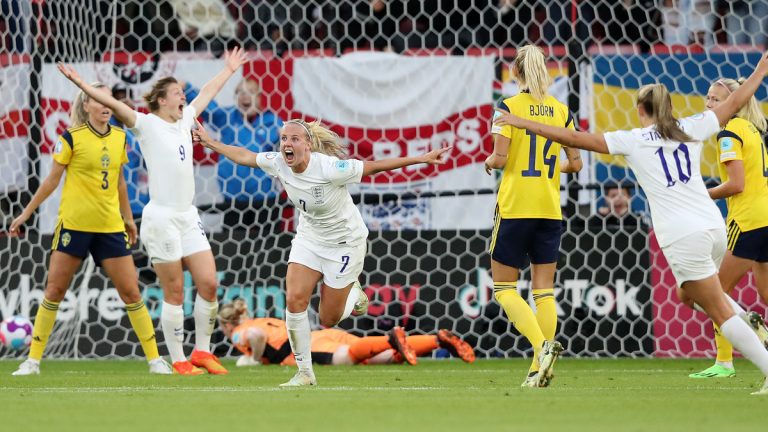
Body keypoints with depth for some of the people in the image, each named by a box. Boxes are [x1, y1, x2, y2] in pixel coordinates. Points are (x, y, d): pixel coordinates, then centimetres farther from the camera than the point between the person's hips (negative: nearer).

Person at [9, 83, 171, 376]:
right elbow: (52, 180, 1)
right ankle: (33, 360, 7)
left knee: (130, 291, 1)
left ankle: (154, 359, 7)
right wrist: (26, 213, 4)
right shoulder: (72, 138, -6)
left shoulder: (119, 137, 6)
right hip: (73, 225, -3)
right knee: (54, 291, -1)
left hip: (110, 227, 3)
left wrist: (128, 217, 23)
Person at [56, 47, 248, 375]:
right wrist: (80, 84, -29)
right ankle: (178, 361, 4)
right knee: (174, 293, -3)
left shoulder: (184, 121, 14)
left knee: (208, 283, 1)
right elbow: (112, 103, -17)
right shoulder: (147, 125, -5)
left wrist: (229, 70, 44)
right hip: (162, 218, -7)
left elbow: (206, 93, 31)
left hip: (188, 217, 7)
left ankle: (202, 352, 13)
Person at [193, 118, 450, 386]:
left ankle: (353, 293, 37)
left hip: (344, 242, -5)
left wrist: (422, 159, -26)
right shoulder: (278, 163, -15)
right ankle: (304, 373, -2)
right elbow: (245, 156, 3)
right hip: (309, 238, 5)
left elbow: (373, 166, -24)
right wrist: (210, 143, 8)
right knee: (294, 299, -15)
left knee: (329, 320, 1)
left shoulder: (329, 168, -31)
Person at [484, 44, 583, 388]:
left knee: (503, 286, 4)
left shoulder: (509, 107, -7)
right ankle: (541, 367, 0)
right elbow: (575, 163, 7)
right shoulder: (561, 110, 6)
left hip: (515, 206, -4)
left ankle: (542, 345, -18)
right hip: (550, 209, 4)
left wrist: (489, 162, 7)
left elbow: (500, 157, -15)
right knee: (544, 289, 6)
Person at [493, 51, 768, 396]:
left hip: (682, 236, -6)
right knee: (693, 294, 30)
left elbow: (575, 139, -3)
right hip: (714, 226, 6)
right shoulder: (691, 129, 8)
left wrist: (525, 124, 4)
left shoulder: (633, 141, -3)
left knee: (721, 312, -2)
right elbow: (734, 103, 19)